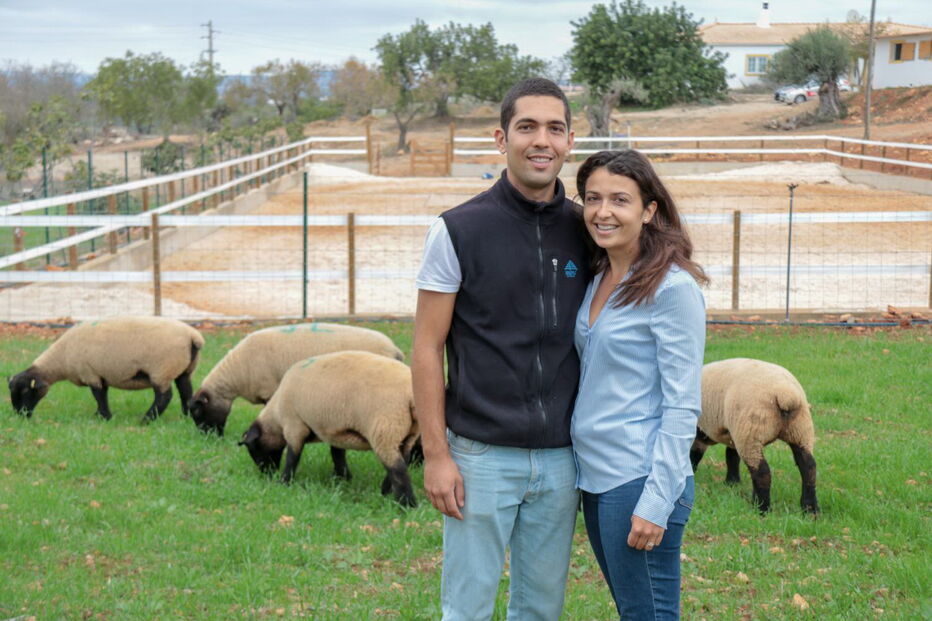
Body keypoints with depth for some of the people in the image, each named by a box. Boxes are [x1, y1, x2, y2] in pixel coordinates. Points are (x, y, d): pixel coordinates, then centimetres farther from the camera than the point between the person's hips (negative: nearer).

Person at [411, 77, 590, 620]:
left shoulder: (585, 231, 5)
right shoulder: (459, 230, -6)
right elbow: (427, 348, -5)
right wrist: (436, 455, -10)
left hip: (561, 457, 4)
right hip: (482, 455, -4)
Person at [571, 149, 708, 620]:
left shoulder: (672, 288, -13)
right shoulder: (598, 279, 10)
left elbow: (682, 407, -15)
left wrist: (656, 502, -18)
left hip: (641, 480, -8)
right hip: (595, 476, 8)